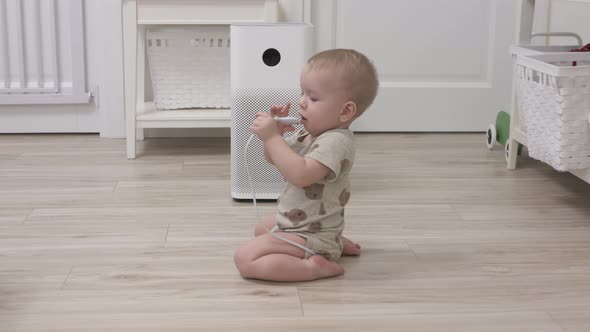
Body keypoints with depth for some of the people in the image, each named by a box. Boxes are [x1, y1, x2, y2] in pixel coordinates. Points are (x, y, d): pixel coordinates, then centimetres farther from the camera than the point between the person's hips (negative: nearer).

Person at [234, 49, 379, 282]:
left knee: (245, 259, -21)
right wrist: (274, 132, -7)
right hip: (292, 220, 11)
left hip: (309, 236, -11)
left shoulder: (335, 142, -26)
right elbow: (275, 158, 14)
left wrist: (271, 137, -32)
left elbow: (300, 174, -38)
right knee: (261, 229, 38)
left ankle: (313, 267, -18)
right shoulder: (309, 133, 4)